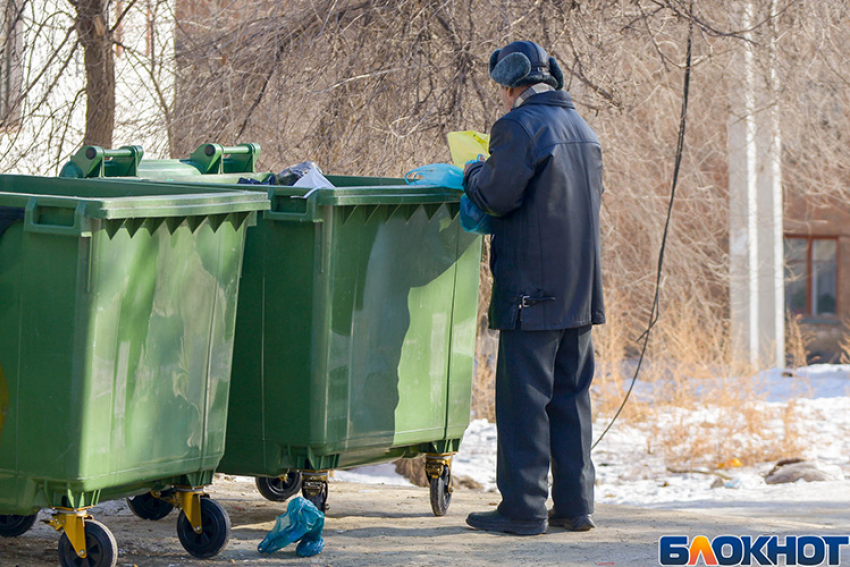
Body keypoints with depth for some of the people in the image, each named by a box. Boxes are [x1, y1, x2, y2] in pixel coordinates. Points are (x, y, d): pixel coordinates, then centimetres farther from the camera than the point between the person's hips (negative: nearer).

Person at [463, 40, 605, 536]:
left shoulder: (519, 125, -12)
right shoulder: (583, 128, 14)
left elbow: (496, 195, -17)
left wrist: (474, 174, 5)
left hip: (533, 290, -8)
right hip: (582, 290, 8)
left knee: (524, 398, -3)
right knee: (571, 396, 12)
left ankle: (524, 508, -2)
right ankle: (575, 504, 14)